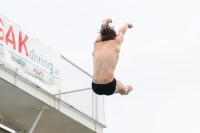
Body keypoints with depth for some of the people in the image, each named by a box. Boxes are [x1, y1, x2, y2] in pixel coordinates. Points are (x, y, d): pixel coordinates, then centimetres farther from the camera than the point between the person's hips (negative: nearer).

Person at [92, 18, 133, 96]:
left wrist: (105, 22, 56)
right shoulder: (116, 42, 7)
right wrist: (126, 24, 55)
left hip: (95, 87, 3)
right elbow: (121, 31, 33)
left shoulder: (97, 44, 12)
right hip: (109, 87, -3)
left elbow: (103, 31, 37)